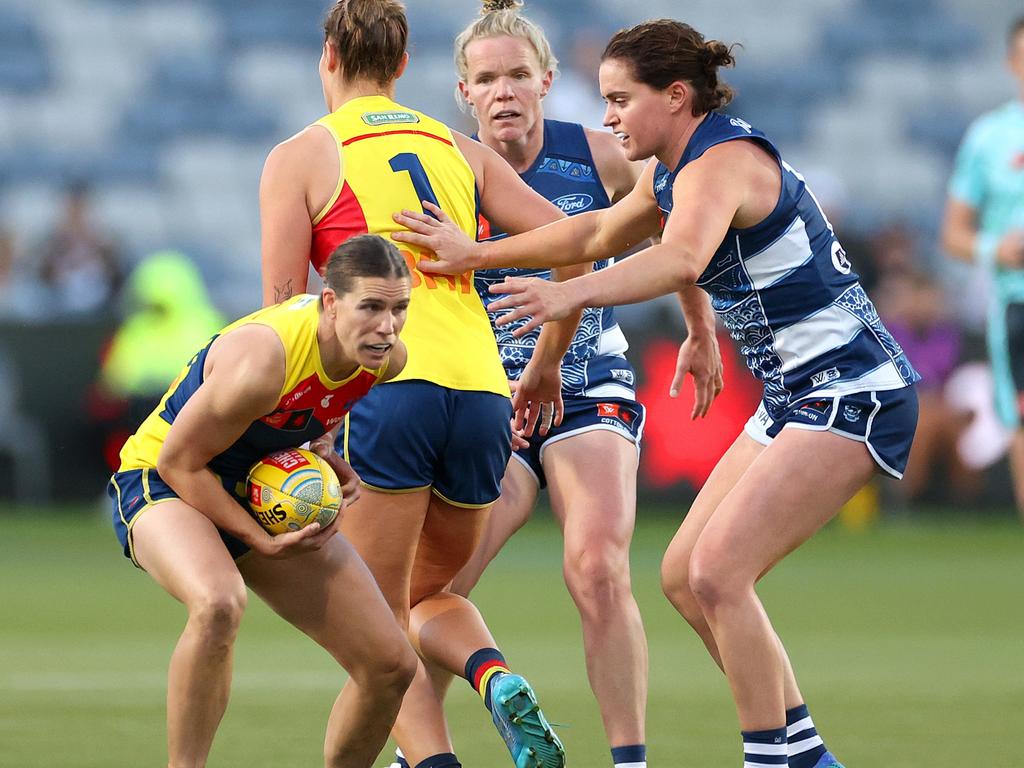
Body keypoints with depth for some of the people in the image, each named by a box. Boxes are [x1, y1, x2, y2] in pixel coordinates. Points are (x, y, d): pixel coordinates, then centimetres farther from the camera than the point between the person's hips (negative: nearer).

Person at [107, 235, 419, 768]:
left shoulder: (388, 358, -11)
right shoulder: (261, 360, -34)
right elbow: (179, 461, -23)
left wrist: (326, 457, -3)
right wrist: (261, 540, -24)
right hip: (162, 483, -7)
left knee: (392, 665, 0)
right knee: (219, 604, -42)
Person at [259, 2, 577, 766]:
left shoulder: (300, 157, 8)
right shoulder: (461, 150, 19)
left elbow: (281, 308, -1)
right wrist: (546, 365, 20)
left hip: (386, 386, -4)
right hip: (481, 392, 5)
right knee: (428, 595, 24)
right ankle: (500, 683, -8)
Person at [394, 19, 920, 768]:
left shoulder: (723, 161, -20)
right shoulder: (672, 174, 10)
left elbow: (680, 259, -41)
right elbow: (599, 233, 28)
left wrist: (573, 293, -55)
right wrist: (476, 253, 26)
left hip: (852, 390, -10)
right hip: (795, 396, 10)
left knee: (717, 572, -19)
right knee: (684, 575, 8)